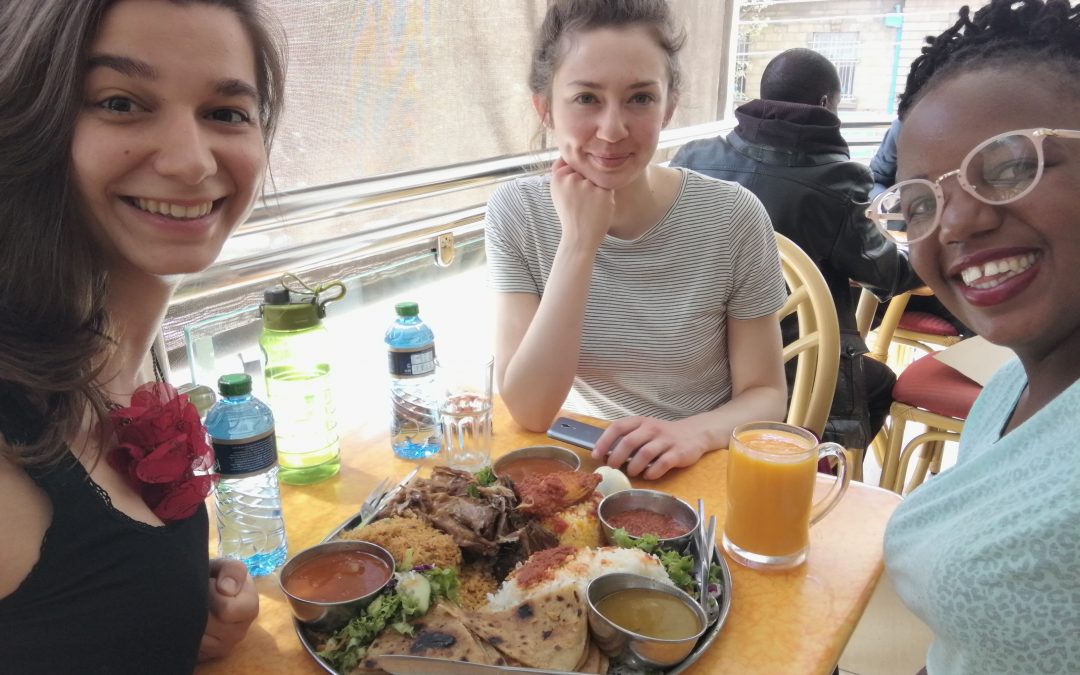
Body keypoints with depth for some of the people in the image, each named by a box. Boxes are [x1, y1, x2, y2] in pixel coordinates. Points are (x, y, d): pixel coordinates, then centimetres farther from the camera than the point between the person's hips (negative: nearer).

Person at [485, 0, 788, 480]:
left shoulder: (732, 218, -11)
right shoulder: (516, 213, -9)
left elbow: (765, 396, -4)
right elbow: (529, 411, -16)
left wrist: (697, 431, -25)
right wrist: (579, 242, -23)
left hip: (697, 474, 1)